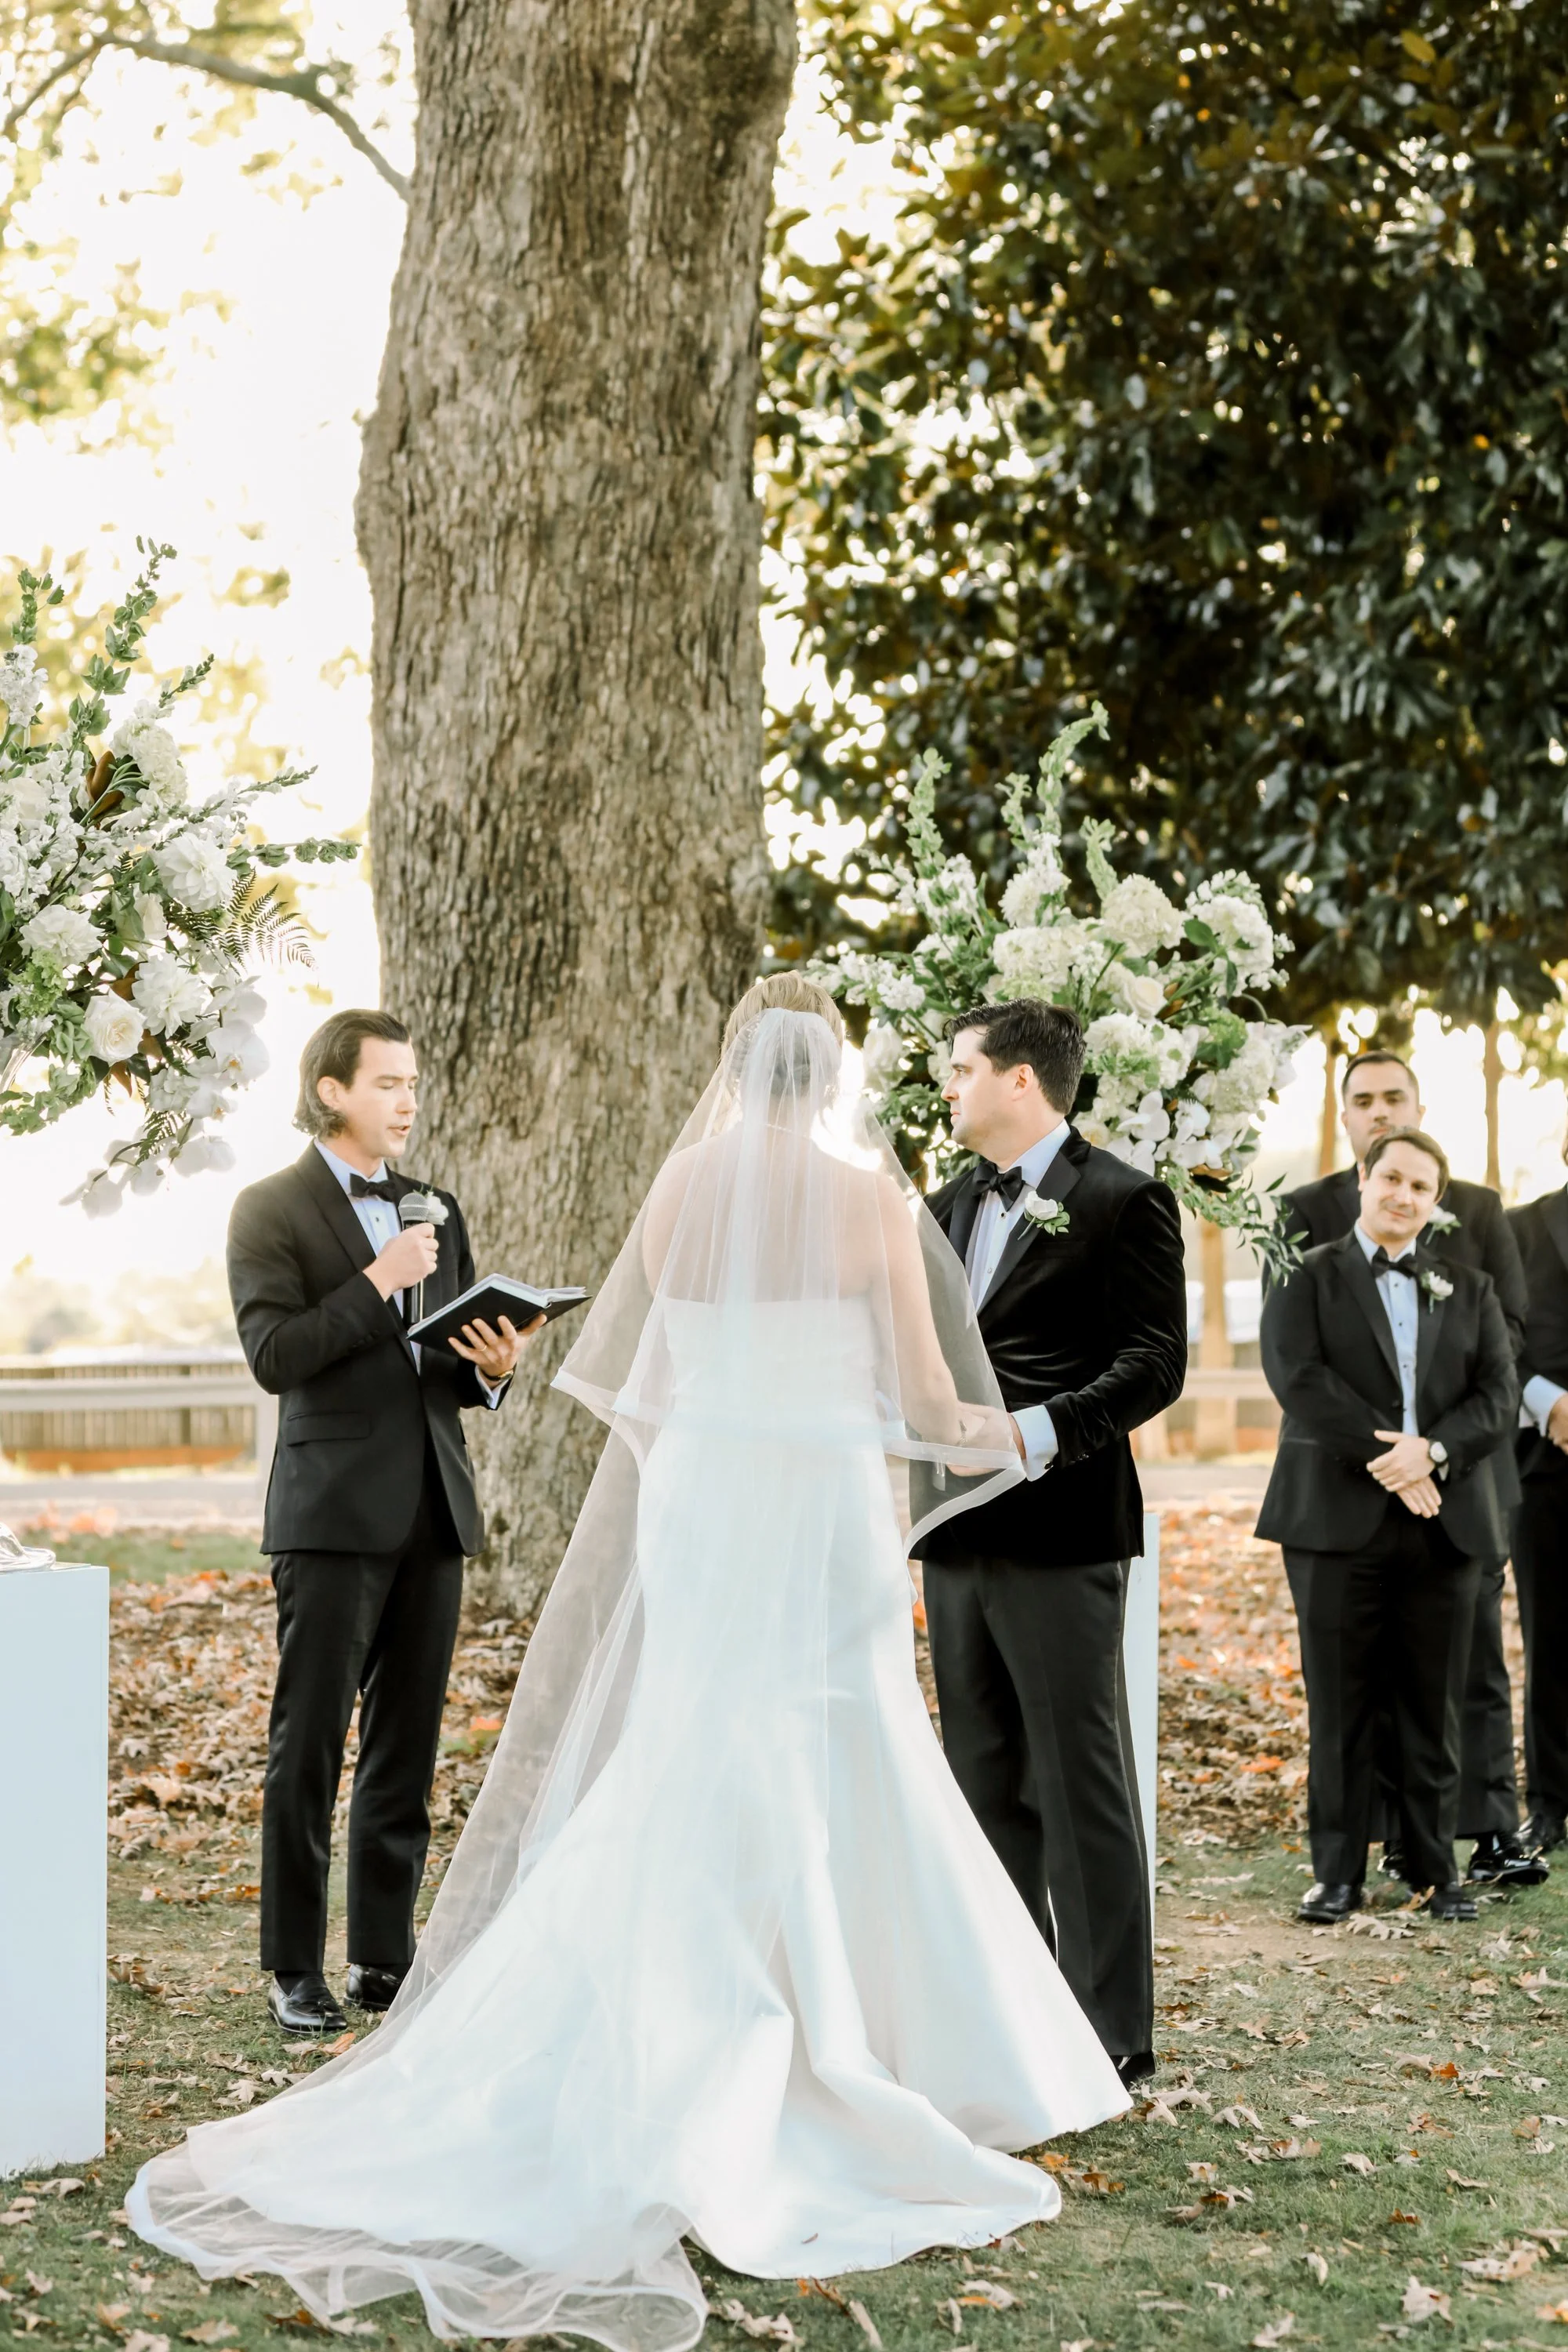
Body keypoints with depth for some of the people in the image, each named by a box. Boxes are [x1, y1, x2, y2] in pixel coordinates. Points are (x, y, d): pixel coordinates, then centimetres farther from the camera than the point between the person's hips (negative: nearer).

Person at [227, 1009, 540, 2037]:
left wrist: (492, 1365, -2)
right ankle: (296, 1970, 5)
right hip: (333, 1514, -6)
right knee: (310, 1746, -2)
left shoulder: (437, 1209, 17)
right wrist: (377, 1283, -17)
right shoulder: (272, 1210, -2)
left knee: (407, 1749, 9)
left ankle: (386, 1956, 17)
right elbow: (274, 1356, -12)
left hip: (433, 1509, 6)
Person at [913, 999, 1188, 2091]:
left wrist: (1038, 1432, -22)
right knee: (987, 1783, 13)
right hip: (961, 1531, 8)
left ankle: (1112, 2032, 5)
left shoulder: (1120, 1200, -6)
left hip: (1059, 1531, -8)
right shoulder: (950, 1208, 17)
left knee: (1082, 1784, -3)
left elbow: (1155, 1363, -12)